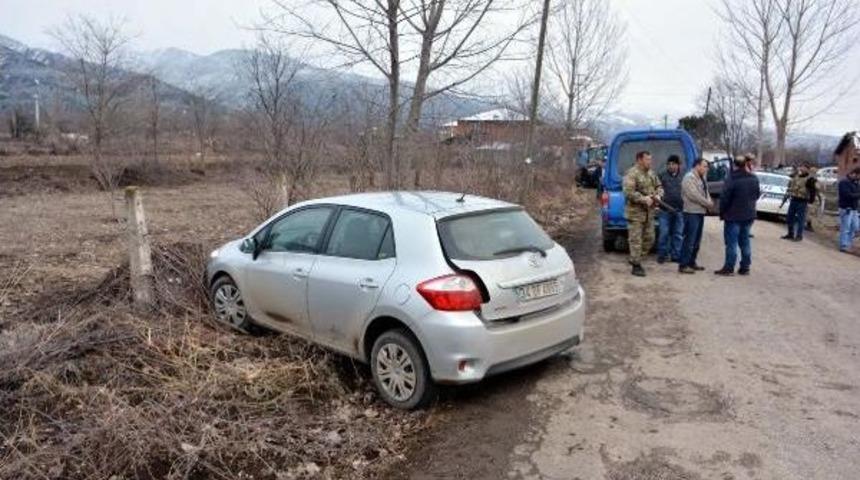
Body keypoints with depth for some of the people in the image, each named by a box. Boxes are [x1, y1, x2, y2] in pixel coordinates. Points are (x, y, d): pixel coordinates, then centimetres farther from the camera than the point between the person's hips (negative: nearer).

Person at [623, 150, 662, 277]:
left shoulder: (651, 173, 13)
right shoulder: (631, 174, -13)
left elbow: (659, 187, 21)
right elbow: (629, 192, -23)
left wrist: (658, 195, -1)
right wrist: (643, 199, -23)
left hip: (649, 212, 8)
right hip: (635, 212, -8)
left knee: (649, 239, 13)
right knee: (636, 240, -4)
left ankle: (635, 260, 27)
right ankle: (636, 266, 3)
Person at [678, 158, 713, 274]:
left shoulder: (702, 178, 17)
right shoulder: (689, 177, -14)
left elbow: (705, 192, 17)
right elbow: (694, 195, -21)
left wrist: (709, 202, -4)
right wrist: (708, 203, -12)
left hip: (700, 212, 10)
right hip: (692, 212, -10)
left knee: (696, 240, 13)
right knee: (689, 240, -9)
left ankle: (691, 262, 22)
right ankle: (683, 265, -5)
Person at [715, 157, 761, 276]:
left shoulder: (733, 180, -17)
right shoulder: (754, 179, 2)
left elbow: (725, 198, -16)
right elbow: (757, 194, 14)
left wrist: (722, 213, -4)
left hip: (734, 216, -6)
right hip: (749, 215, 6)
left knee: (731, 242, -2)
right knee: (745, 241, 13)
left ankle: (729, 268, 0)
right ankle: (745, 268, 18)